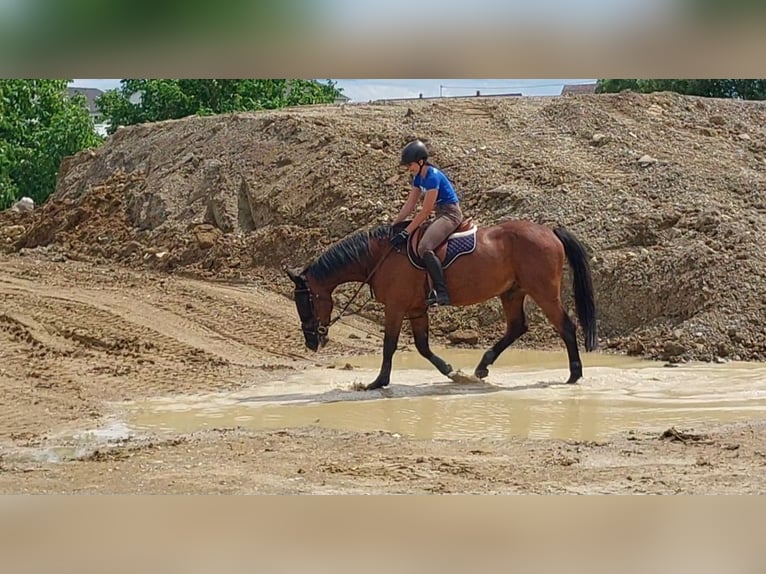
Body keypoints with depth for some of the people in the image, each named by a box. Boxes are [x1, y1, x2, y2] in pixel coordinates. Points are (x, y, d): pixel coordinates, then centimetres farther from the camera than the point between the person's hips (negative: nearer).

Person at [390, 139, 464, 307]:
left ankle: (441, 293, -32)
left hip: (450, 214, -11)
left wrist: (406, 232, -22)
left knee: (424, 247, -29)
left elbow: (425, 211, -22)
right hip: (440, 215, 11)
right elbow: (409, 205, 14)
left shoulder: (432, 177, -20)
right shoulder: (419, 178, 10)